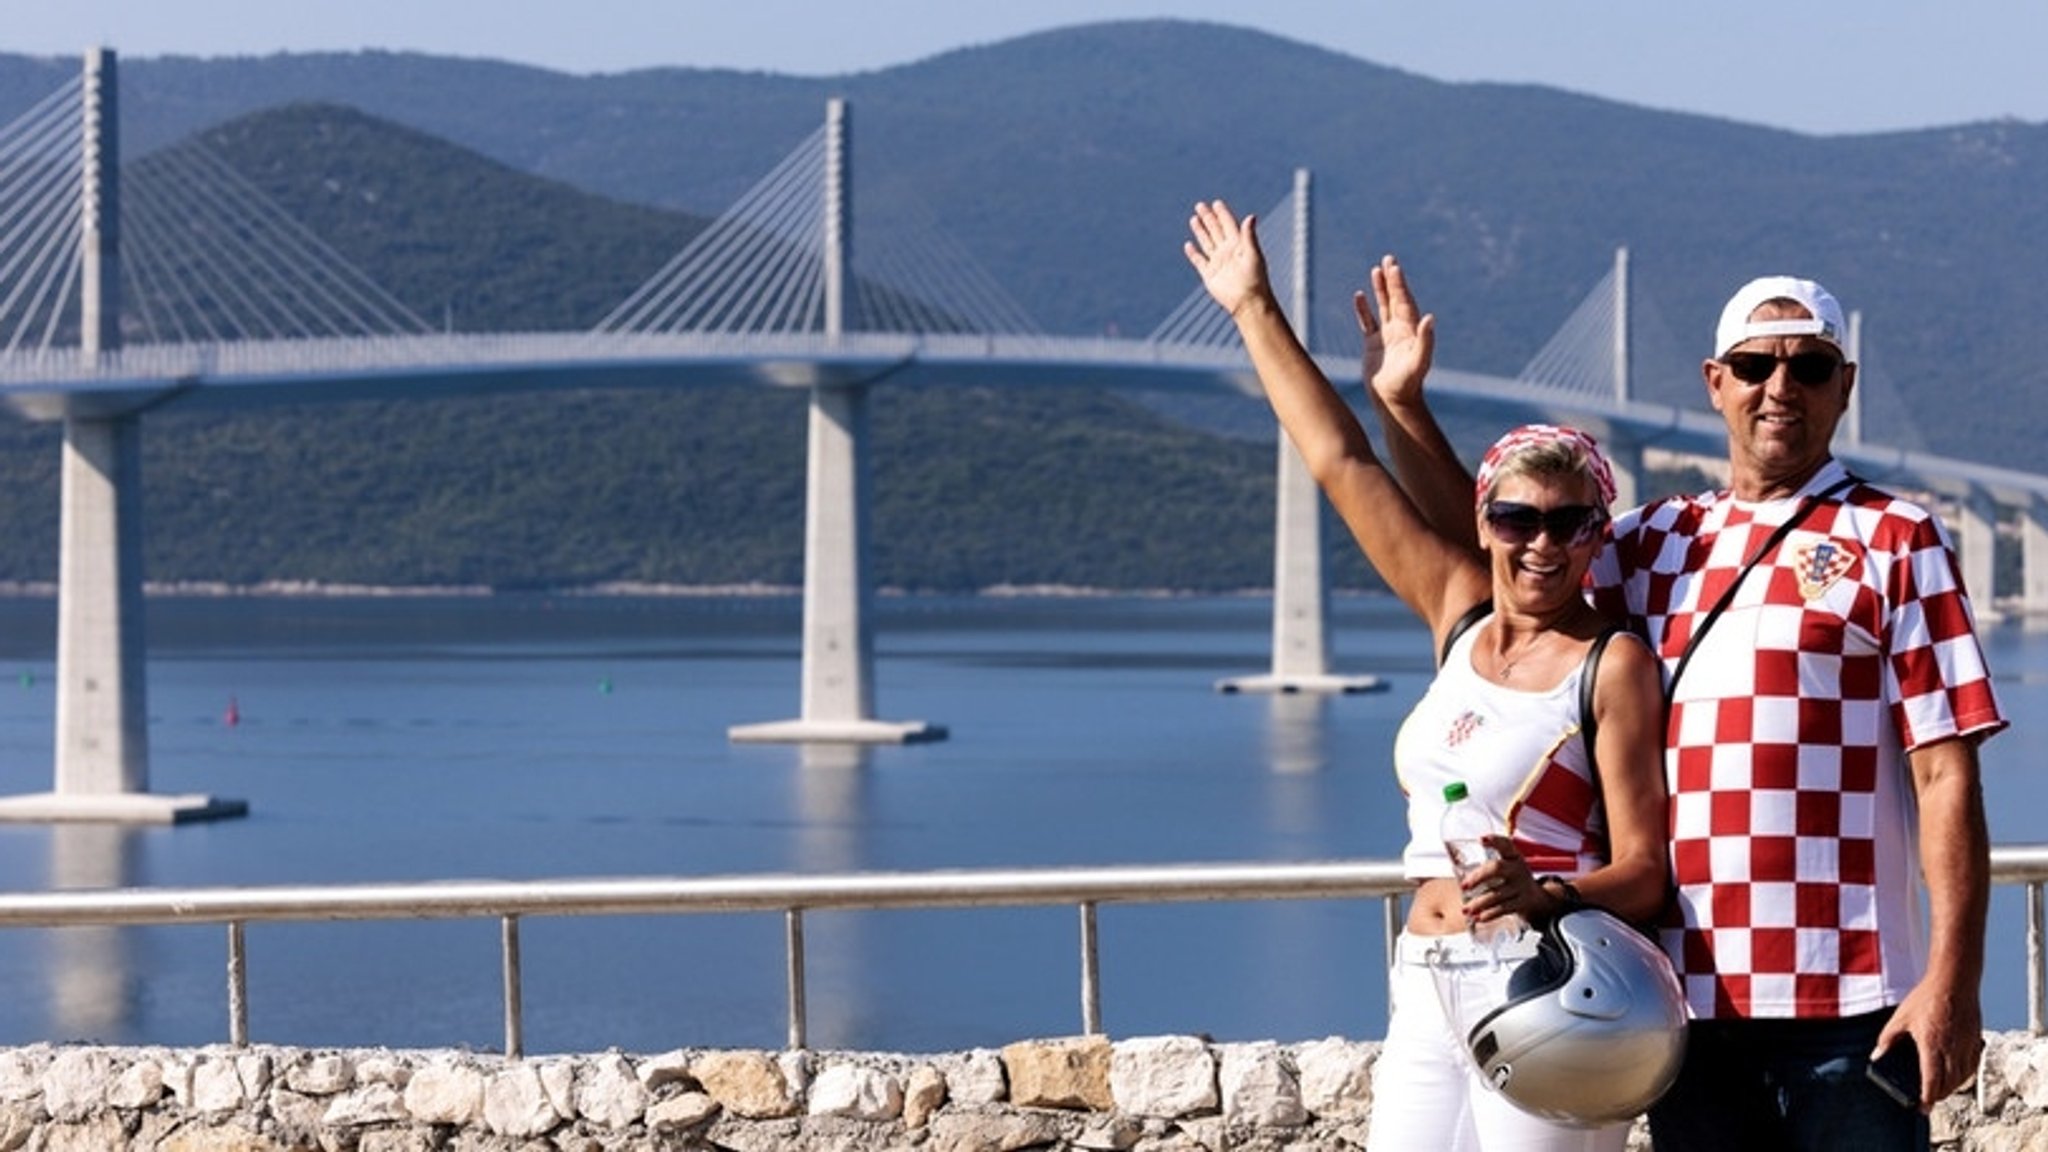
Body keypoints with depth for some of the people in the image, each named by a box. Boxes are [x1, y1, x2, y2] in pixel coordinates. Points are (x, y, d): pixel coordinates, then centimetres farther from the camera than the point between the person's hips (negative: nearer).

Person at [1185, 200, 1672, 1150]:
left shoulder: (1614, 665, -5)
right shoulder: (1462, 616, 11)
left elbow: (1643, 872, -8)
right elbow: (1342, 464, 17)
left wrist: (1543, 895, -29)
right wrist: (1255, 312, 21)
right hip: (1426, 992, 6)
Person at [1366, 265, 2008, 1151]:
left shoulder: (1896, 541, 0)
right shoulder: (1658, 544, 15)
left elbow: (1946, 773, -6)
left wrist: (1952, 981, -13)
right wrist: (1400, 405, 12)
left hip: (1849, 1001, -5)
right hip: (1690, 995, 5)